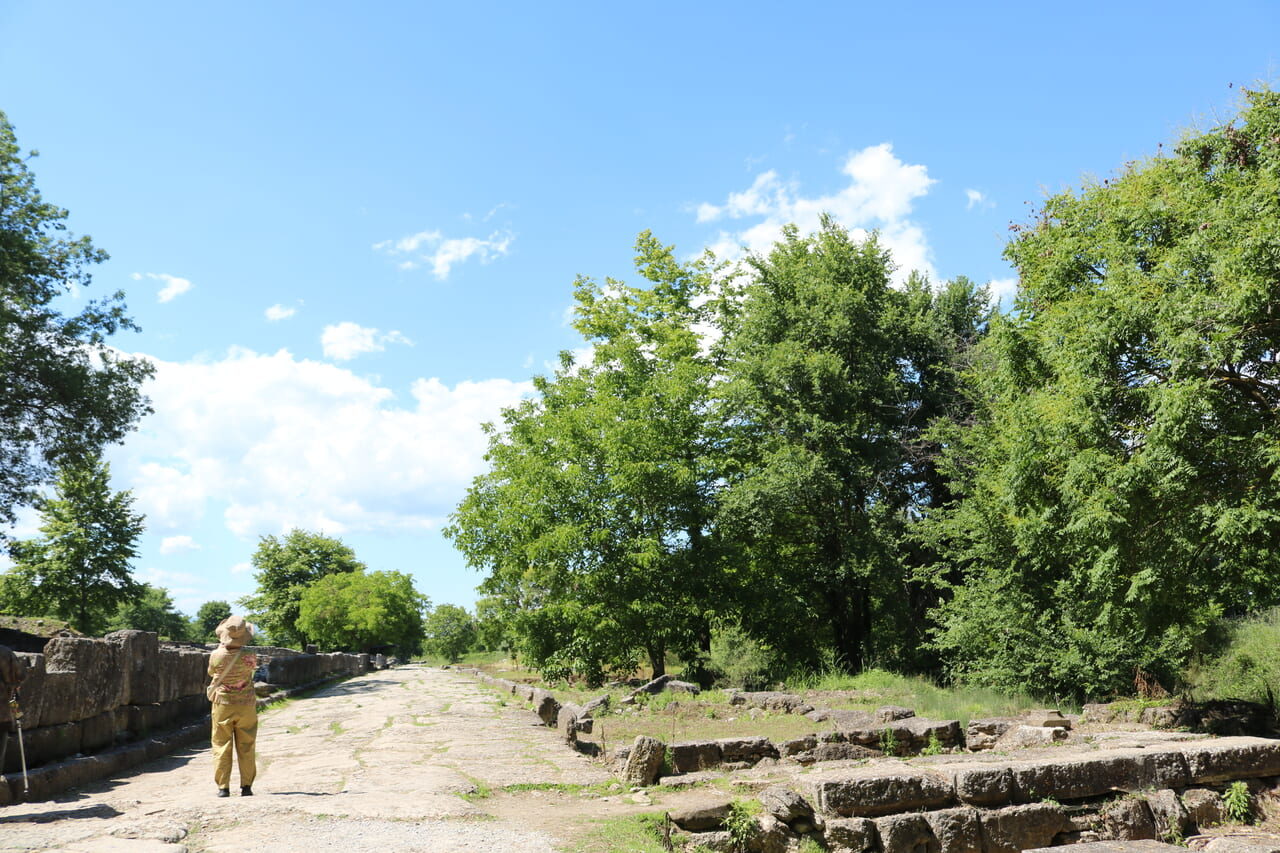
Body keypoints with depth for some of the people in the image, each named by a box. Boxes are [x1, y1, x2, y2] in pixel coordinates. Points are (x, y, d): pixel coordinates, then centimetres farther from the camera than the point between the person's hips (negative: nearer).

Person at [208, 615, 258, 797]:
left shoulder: (216, 656, -14)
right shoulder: (249, 657, -14)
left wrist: (221, 647, 16)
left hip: (222, 706, 0)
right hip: (246, 707, 0)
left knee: (222, 747, 8)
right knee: (246, 748, 9)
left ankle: (223, 787, 7)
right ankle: (246, 786, 10)